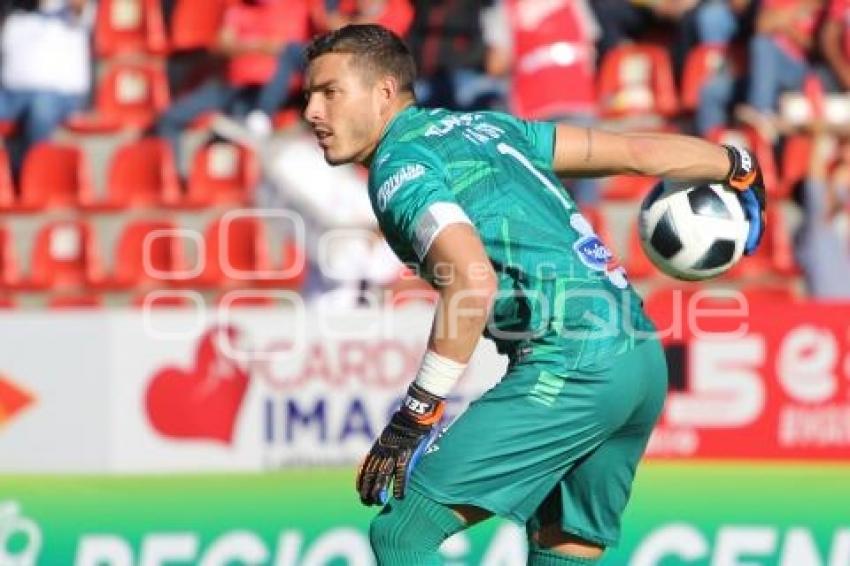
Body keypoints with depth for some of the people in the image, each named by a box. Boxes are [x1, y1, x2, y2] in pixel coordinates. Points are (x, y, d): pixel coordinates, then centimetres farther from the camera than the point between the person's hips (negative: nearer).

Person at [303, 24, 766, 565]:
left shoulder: (399, 165, -4)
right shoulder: (486, 127, 21)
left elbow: (475, 281, -20)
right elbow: (634, 151, 26)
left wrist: (415, 418, -18)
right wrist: (738, 167, 43)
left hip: (571, 365, -9)